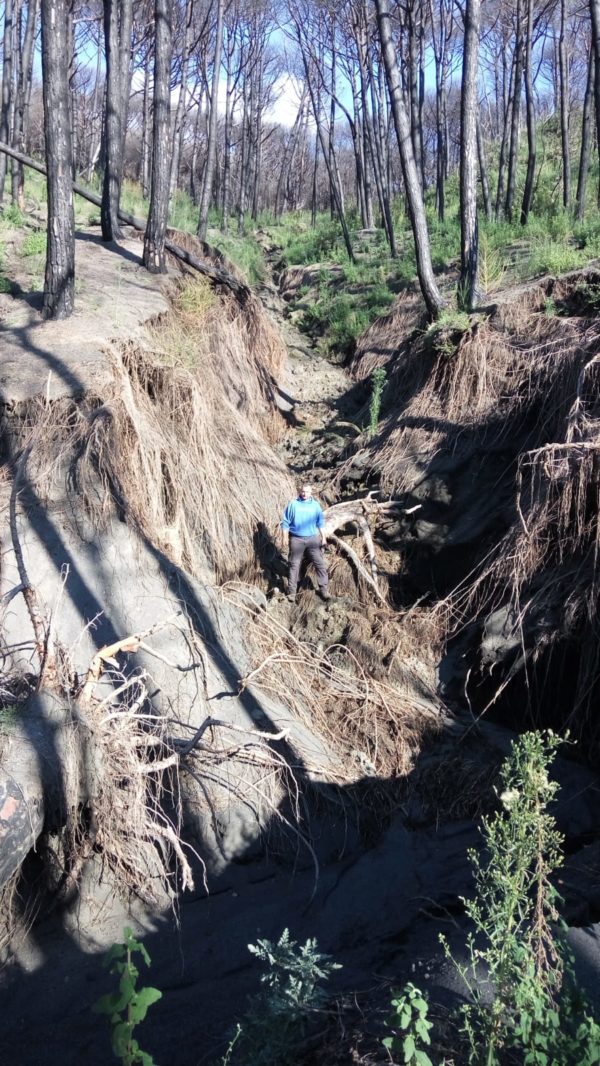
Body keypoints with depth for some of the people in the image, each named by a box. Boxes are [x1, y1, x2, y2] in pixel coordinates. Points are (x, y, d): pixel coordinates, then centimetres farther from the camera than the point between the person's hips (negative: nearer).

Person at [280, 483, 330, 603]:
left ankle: (324, 589, 9)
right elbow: (286, 522, 1)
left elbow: (320, 522, 10)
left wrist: (323, 537, 6)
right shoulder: (293, 504, -1)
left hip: (312, 538, 2)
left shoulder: (315, 505, 5)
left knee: (319, 563, 0)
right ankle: (291, 592, 9)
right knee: (294, 565, 3)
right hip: (296, 539, -2)